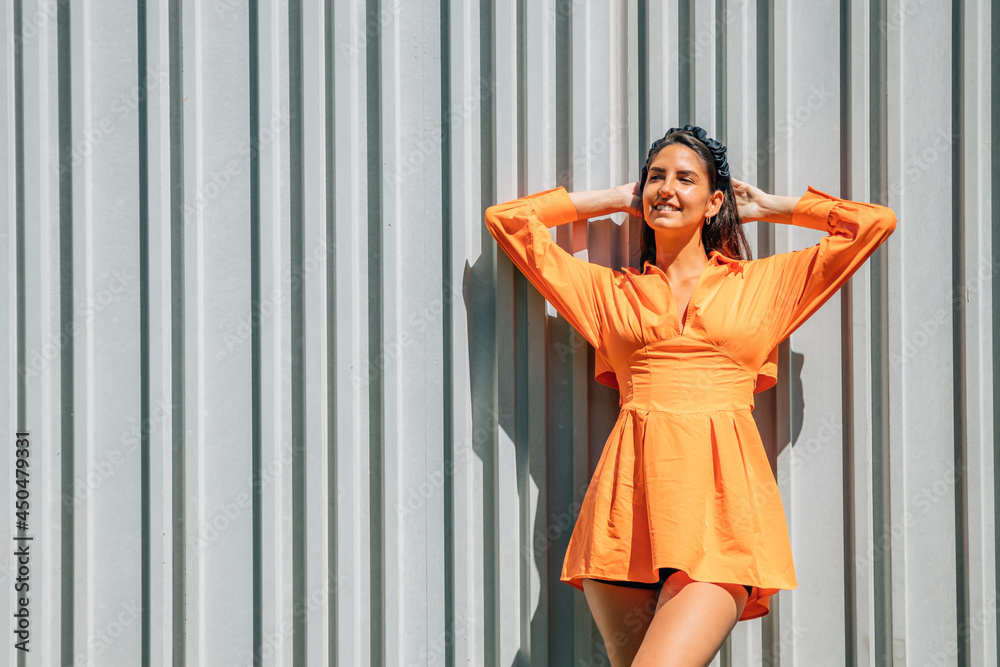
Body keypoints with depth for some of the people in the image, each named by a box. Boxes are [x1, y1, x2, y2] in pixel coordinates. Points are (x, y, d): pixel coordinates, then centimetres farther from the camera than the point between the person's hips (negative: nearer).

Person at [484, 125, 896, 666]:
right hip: (629, 497, 2)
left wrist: (772, 208, 26)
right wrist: (613, 199, 27)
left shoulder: (764, 284, 18)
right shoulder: (610, 291, 20)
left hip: (722, 499, -2)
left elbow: (876, 223, 18)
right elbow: (505, 219, 23)